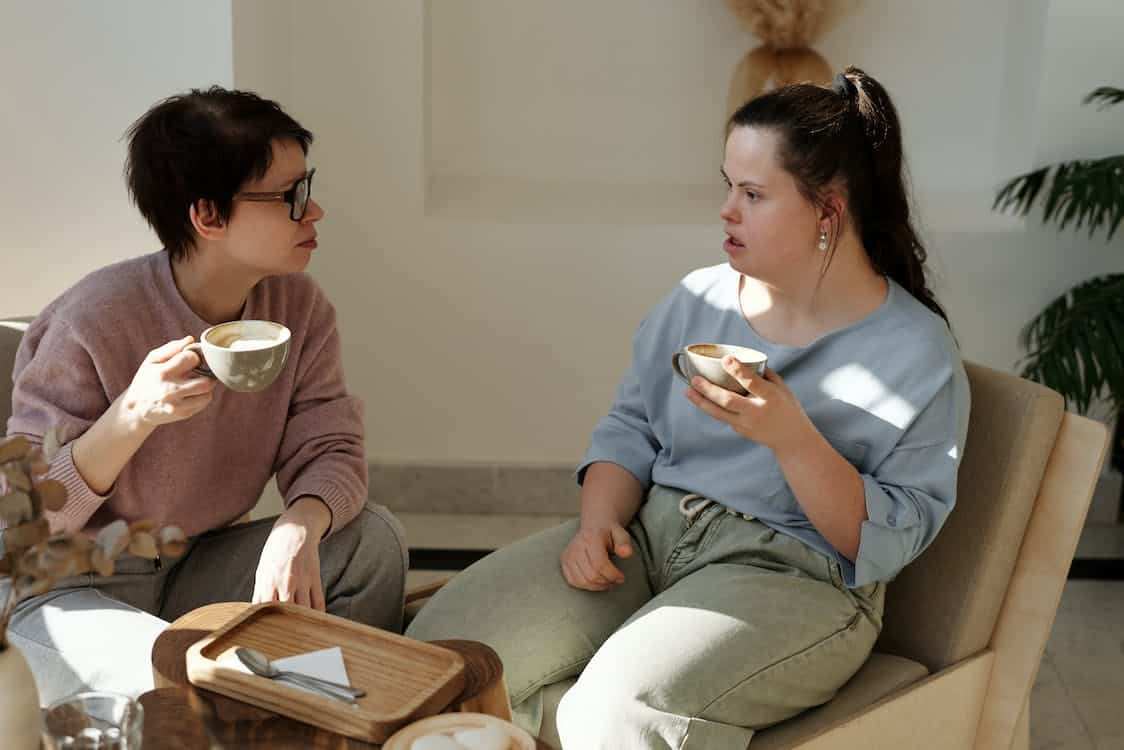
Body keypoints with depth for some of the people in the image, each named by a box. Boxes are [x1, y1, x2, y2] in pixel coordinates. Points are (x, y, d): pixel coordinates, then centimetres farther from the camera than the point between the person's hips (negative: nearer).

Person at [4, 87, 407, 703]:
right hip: (65, 591, -5)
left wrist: (300, 526, -31)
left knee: (372, 538, -14)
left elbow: (330, 451, -7)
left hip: (193, 572, 6)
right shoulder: (97, 319, -23)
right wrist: (134, 414, -36)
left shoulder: (298, 305, -5)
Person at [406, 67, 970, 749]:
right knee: (443, 644, -13)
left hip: (791, 573, -5)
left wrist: (790, 435, -24)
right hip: (649, 533, 5)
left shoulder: (918, 353, -7)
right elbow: (631, 427, 12)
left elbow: (888, 543, -11)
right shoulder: (701, 297, 9)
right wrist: (599, 520, -7)